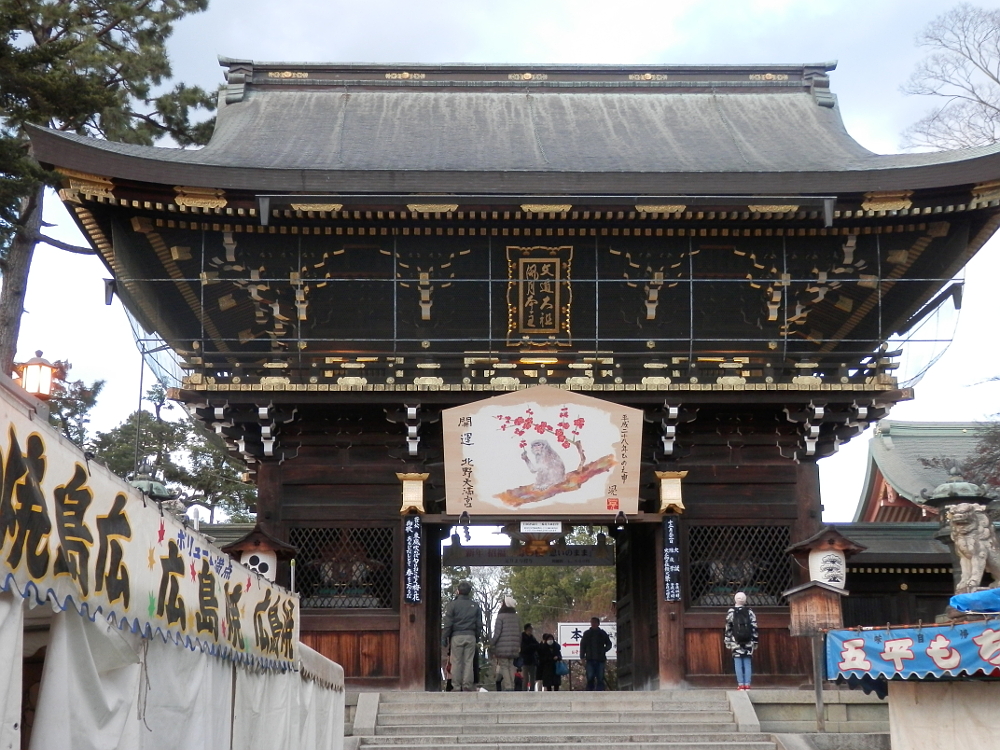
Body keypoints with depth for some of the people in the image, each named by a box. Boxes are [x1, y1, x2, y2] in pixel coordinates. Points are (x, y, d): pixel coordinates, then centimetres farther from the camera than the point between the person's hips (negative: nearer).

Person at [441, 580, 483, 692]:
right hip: (471, 636, 3)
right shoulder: (475, 606, 10)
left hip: (457, 636, -3)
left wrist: (444, 638, -1)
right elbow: (479, 625, 13)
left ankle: (456, 687, -2)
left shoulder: (453, 604, -2)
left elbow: (448, 624, -5)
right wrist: (477, 637, 20)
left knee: (456, 662, 0)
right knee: (469, 662, 3)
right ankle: (467, 687, 0)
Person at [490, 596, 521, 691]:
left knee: (504, 666, -5)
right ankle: (511, 686, 6)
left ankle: (508, 687, -15)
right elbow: (519, 634, 14)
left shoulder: (501, 617, -6)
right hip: (514, 649, 6)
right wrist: (518, 646, 19)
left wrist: (491, 644, -2)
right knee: (510, 667, 11)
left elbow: (497, 633, -10)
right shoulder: (516, 618, 12)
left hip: (502, 648, -6)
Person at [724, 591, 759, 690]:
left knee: (738, 663, -1)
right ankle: (747, 685, -1)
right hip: (748, 641, 2)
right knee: (747, 663, 3)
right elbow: (754, 627, 6)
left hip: (736, 641, -2)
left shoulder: (731, 612, 1)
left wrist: (728, 642, 5)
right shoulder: (750, 612, 6)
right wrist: (755, 641, 12)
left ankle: (741, 685, -6)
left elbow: (728, 628, 0)